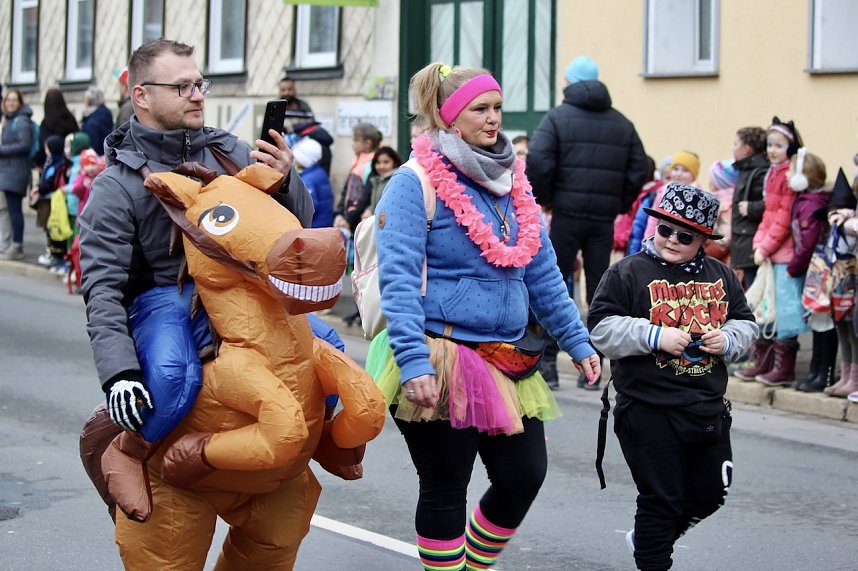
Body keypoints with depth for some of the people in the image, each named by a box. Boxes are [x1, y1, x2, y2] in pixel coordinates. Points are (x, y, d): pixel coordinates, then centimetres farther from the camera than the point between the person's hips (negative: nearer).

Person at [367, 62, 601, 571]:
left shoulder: (510, 180, 11)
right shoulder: (416, 183, -10)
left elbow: (543, 272, 17)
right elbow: (399, 281, -17)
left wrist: (577, 341, 13)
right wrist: (414, 363, -25)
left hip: (505, 362, 6)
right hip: (441, 362, -6)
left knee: (525, 475, 6)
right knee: (445, 490, 3)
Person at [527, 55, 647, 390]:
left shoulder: (558, 117, -1)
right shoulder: (622, 123, 11)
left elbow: (538, 161, -12)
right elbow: (639, 169, 6)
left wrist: (544, 199, 1)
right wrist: (620, 204, 12)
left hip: (567, 214, -3)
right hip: (605, 219, 3)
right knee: (599, 290, 7)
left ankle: (547, 361, 0)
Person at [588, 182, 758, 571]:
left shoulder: (721, 277, 8)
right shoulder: (628, 272, -7)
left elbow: (746, 323, 18)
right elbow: (601, 327, -12)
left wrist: (728, 340, -5)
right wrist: (655, 336, -20)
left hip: (708, 409, 6)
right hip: (648, 411, -6)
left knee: (709, 493, 16)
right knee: (661, 499, -1)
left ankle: (648, 538, 39)